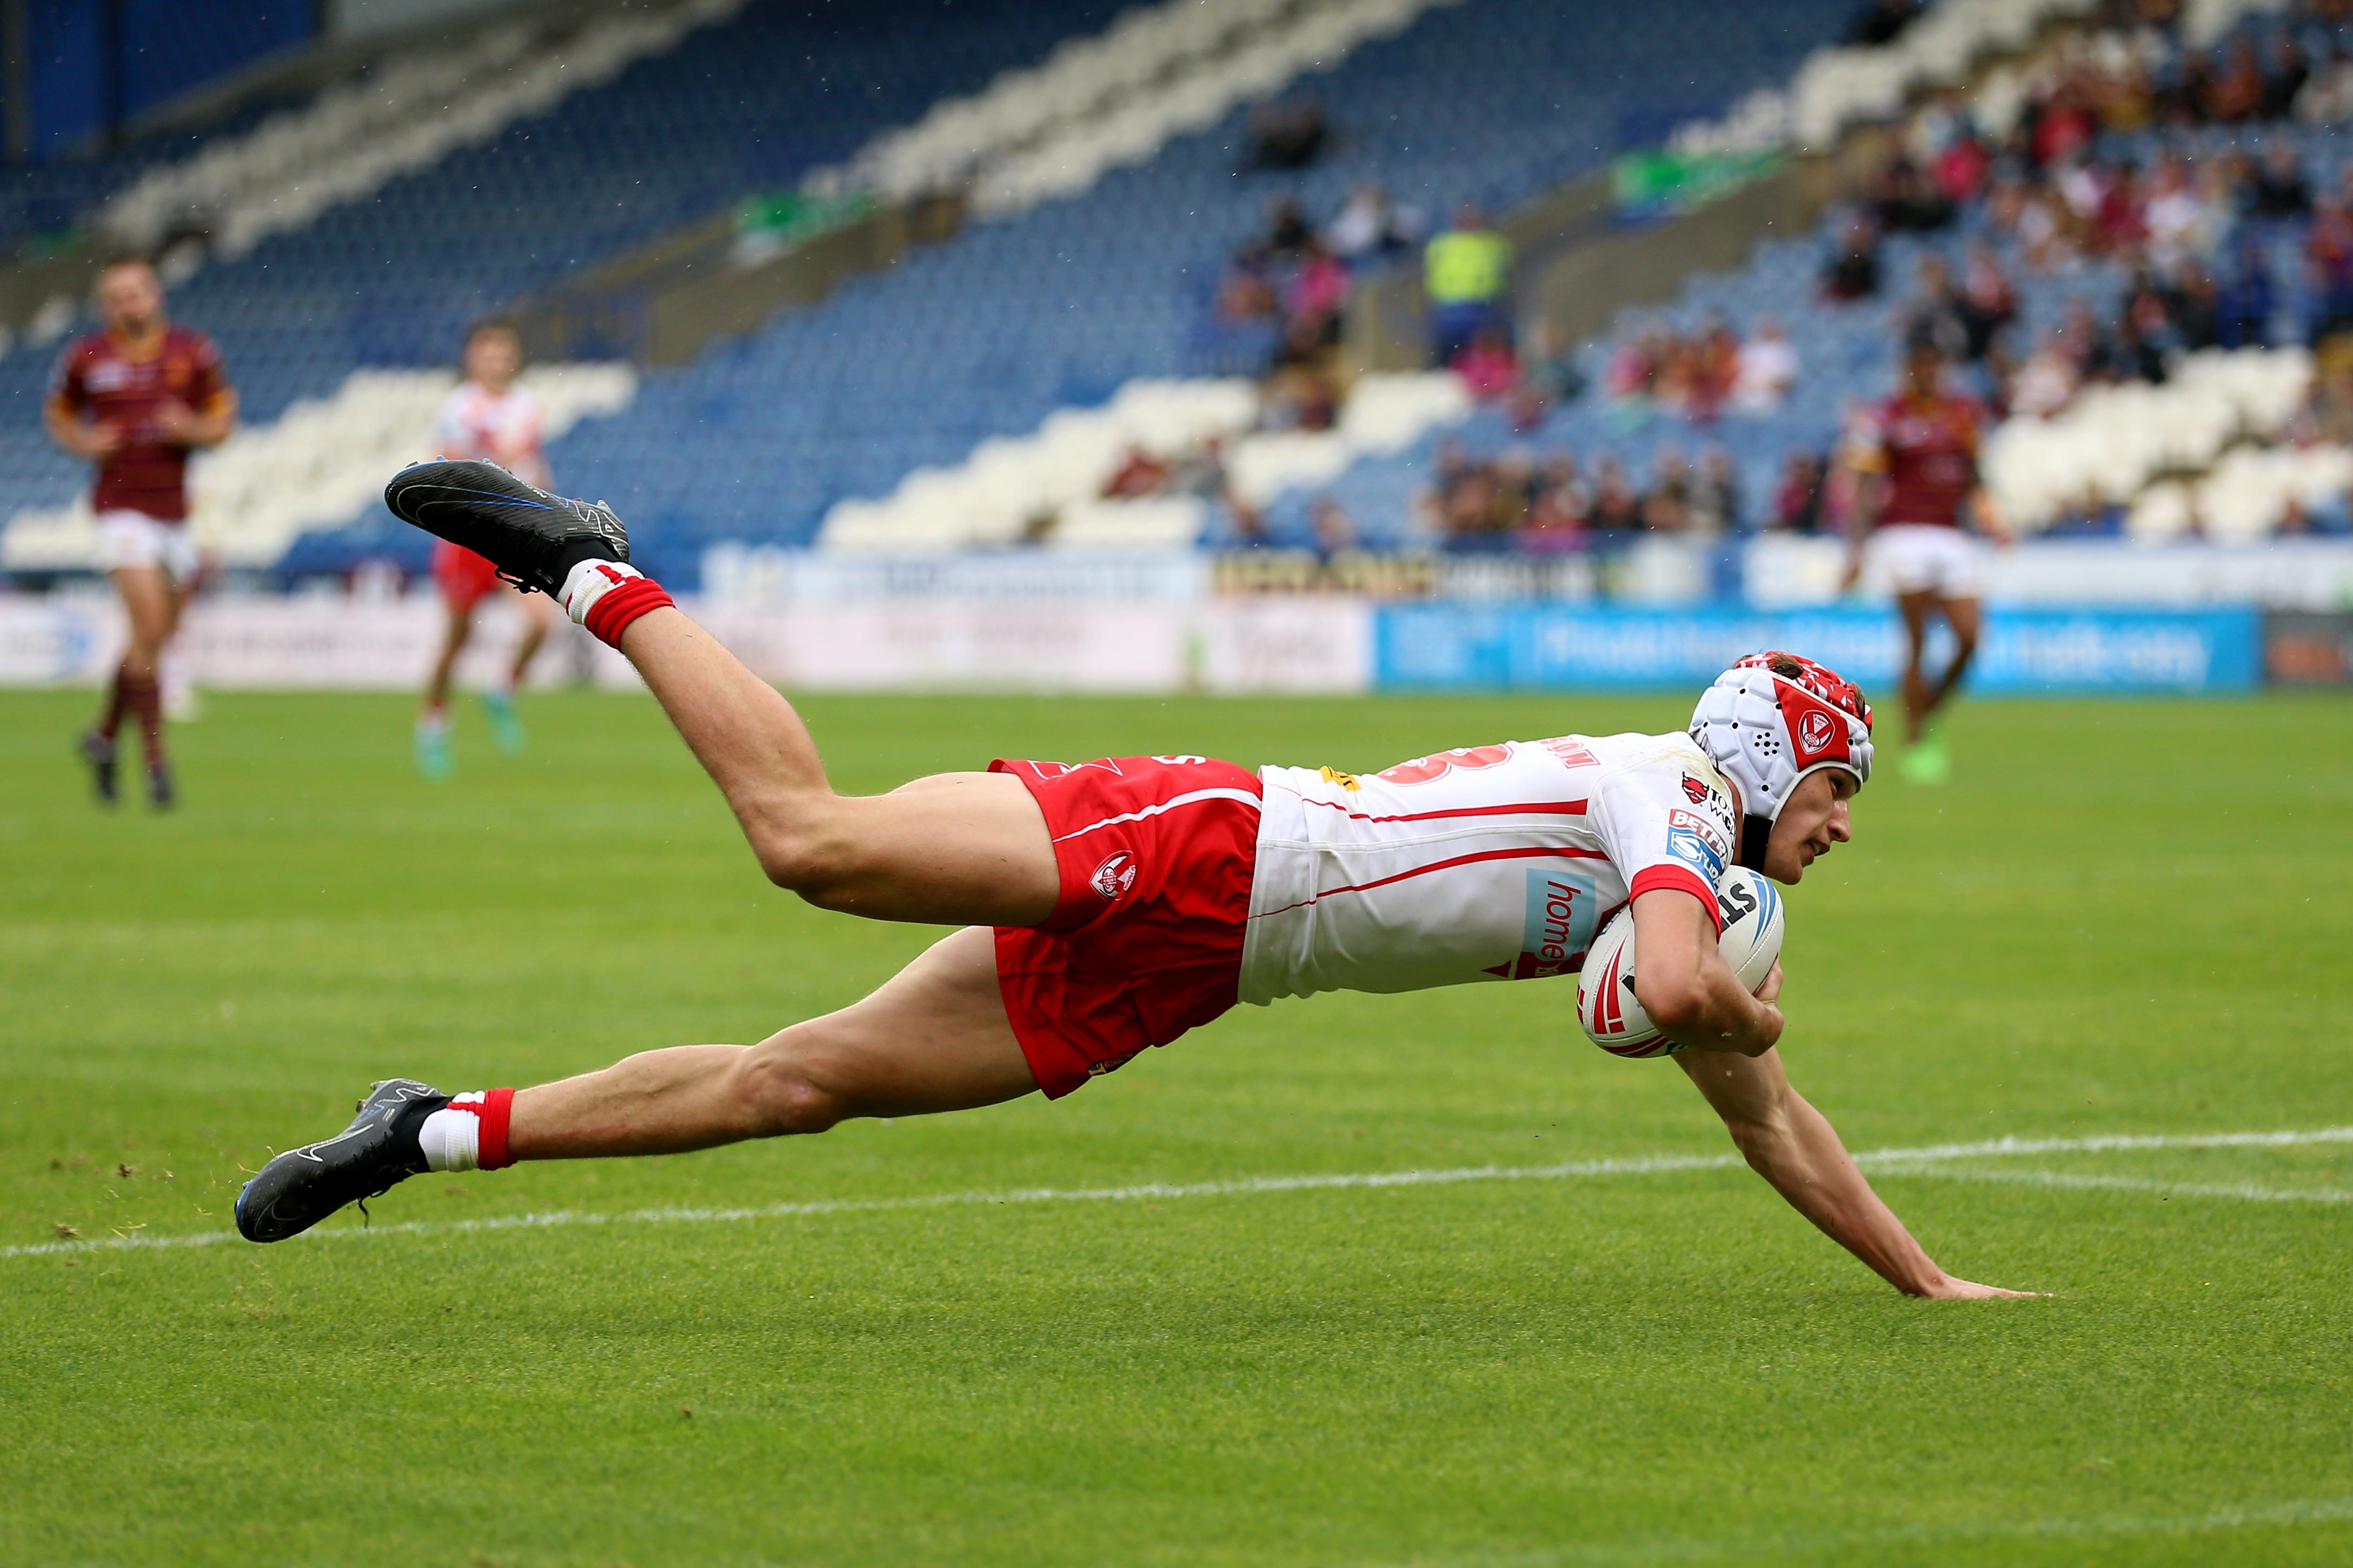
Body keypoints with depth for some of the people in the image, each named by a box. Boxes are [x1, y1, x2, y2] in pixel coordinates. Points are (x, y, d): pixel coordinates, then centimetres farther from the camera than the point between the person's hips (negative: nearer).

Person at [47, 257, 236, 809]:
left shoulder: (194, 353, 2)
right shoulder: (86, 358, -1)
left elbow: (222, 421, 7)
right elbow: (57, 414, 13)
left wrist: (190, 429, -14)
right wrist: (84, 443, -7)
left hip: (175, 509, 3)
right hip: (122, 508, -3)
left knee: (157, 638, 11)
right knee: (149, 629, -16)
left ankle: (104, 735, 33)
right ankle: (155, 759, -9)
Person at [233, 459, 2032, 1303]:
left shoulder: (1694, 884, 20)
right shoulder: (1666, 791, -4)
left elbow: (1764, 1116, 27)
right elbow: (1684, 993, -24)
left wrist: (1930, 1282, 28)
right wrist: (1743, 1012, -1)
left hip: (1157, 978, 8)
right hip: (1195, 844, -8)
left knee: (802, 1082, 2)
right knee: (819, 839, -24)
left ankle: (445, 1134, 5)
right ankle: (594, 572, -9)